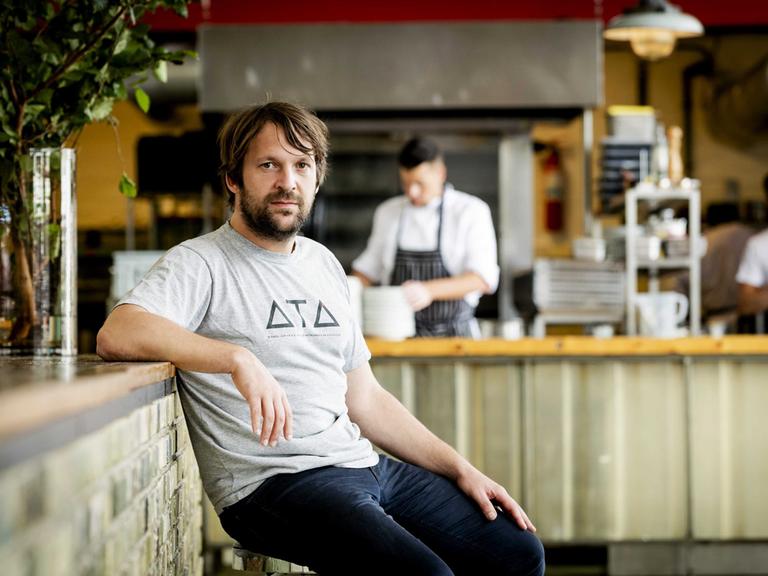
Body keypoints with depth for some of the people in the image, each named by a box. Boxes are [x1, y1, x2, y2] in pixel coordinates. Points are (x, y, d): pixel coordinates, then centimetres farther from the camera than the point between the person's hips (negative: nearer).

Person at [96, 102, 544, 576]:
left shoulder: (323, 264, 19)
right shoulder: (201, 263, -4)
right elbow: (116, 334, -24)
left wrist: (460, 468, 14)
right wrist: (239, 359, -34)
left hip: (365, 465, 8)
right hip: (270, 482, -7)